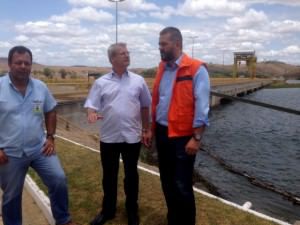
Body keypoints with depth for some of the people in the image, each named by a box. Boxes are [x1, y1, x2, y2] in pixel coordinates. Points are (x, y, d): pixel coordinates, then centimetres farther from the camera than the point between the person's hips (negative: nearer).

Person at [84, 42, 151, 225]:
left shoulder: (138, 80, 2)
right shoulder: (101, 82, 1)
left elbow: (145, 107, 7)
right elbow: (91, 105, -2)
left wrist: (146, 130, 8)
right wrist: (92, 113, -25)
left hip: (132, 137, 0)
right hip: (109, 137, 0)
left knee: (131, 175, 12)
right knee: (109, 175, 13)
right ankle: (108, 210, 33)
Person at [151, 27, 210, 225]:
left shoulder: (196, 69, -12)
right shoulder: (162, 68, 10)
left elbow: (202, 107, -15)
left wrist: (196, 138, -18)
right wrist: (152, 128, 13)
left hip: (182, 136, -7)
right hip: (162, 133, 7)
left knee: (182, 186, 2)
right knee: (167, 183, 18)